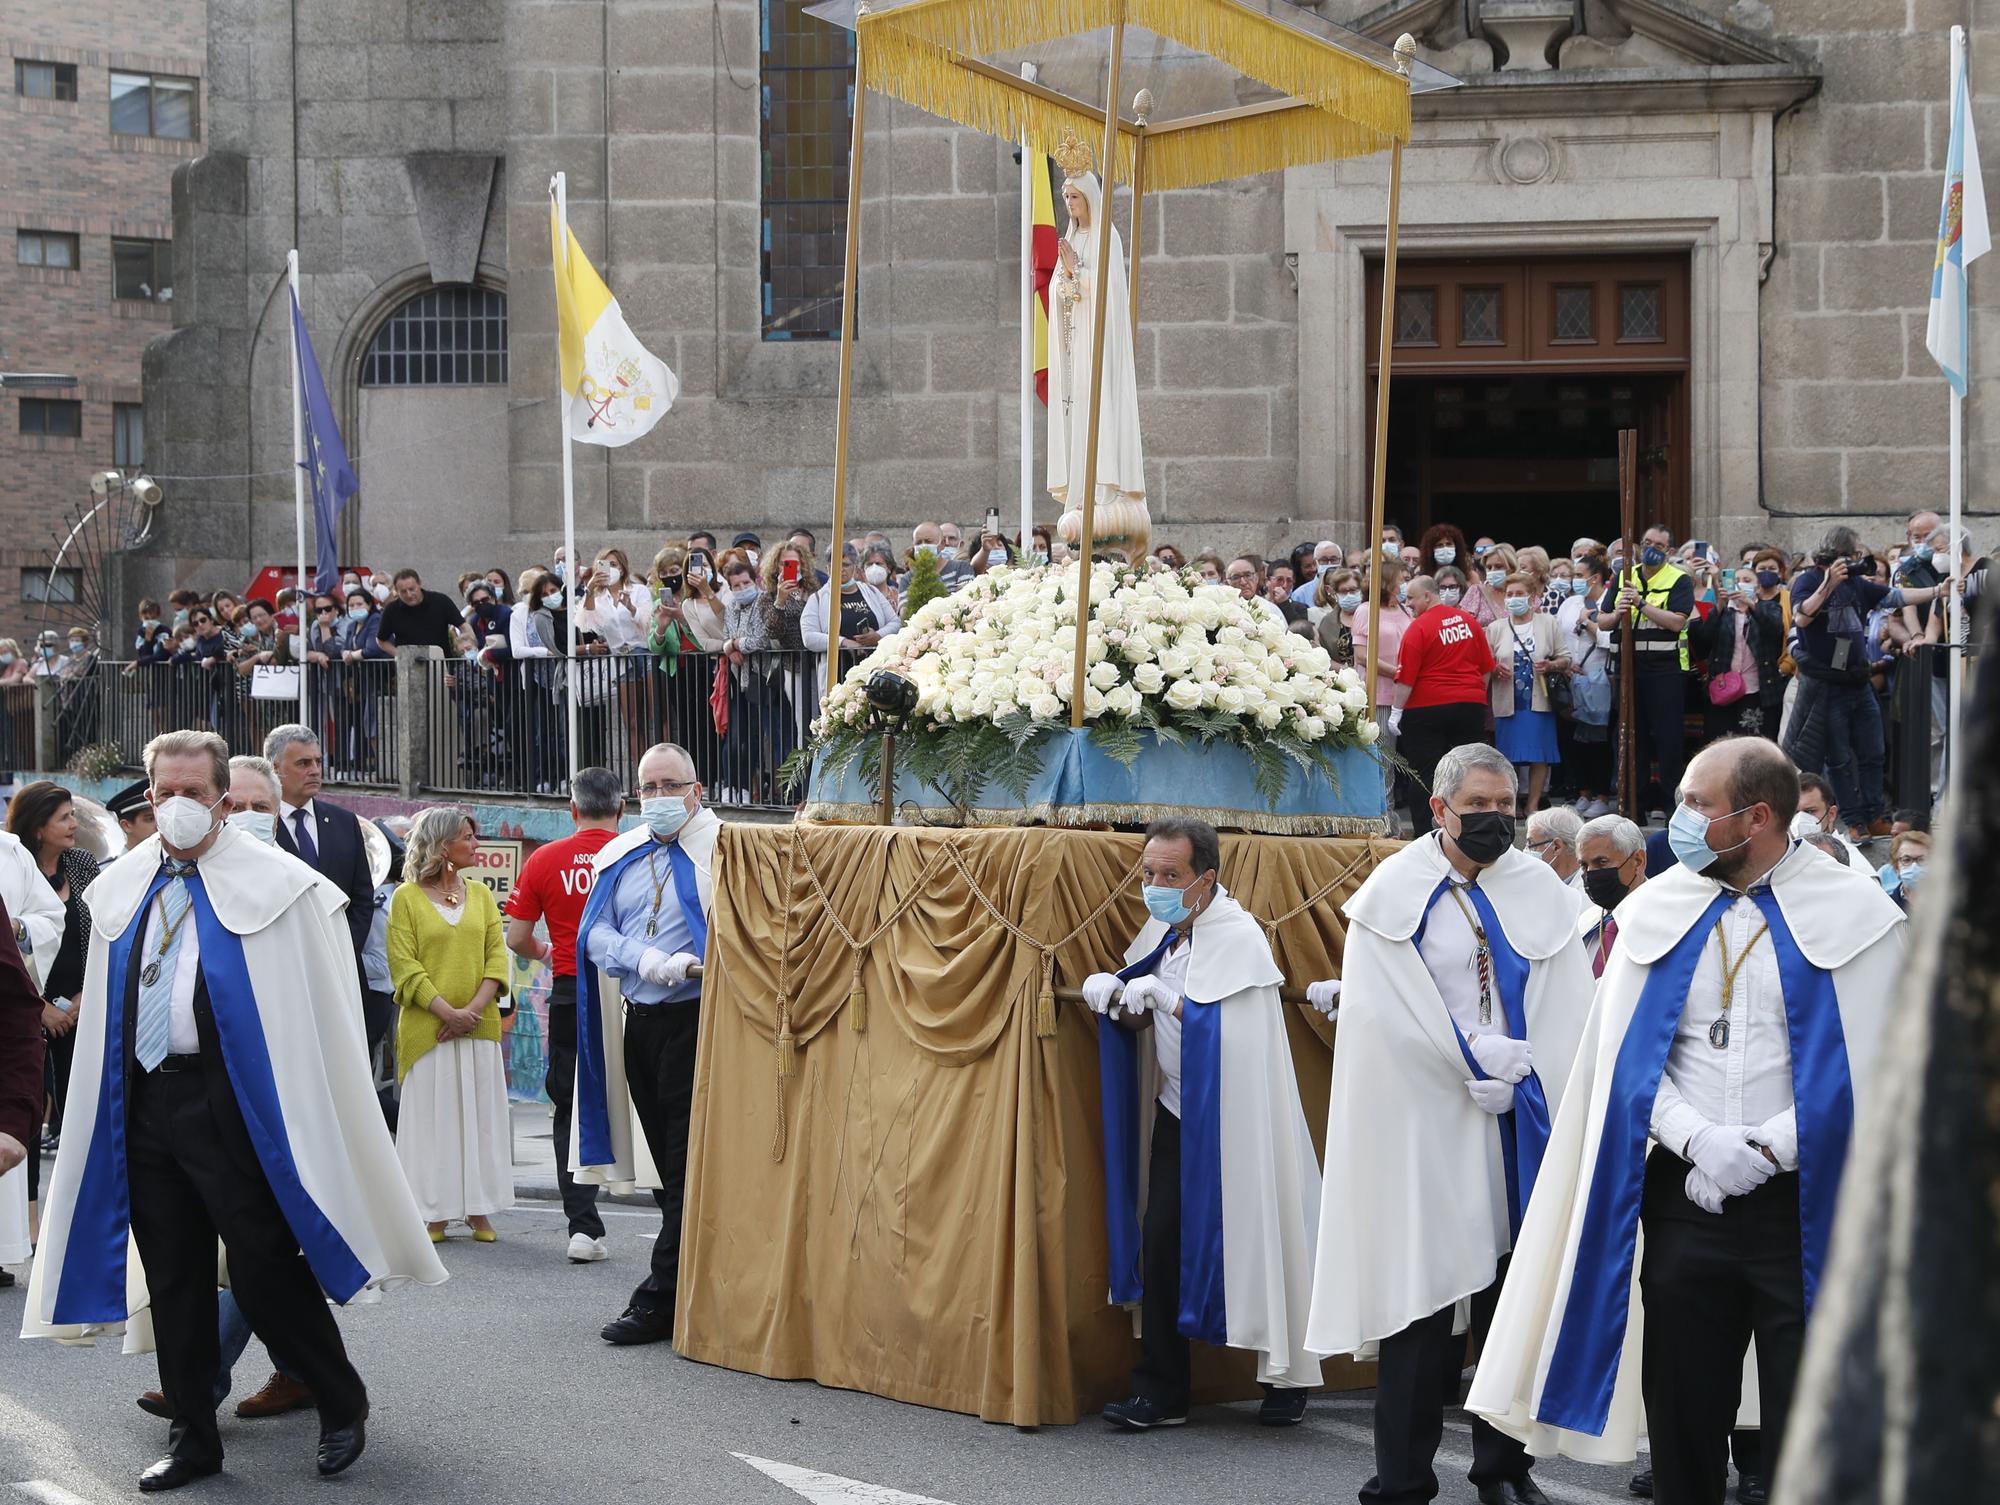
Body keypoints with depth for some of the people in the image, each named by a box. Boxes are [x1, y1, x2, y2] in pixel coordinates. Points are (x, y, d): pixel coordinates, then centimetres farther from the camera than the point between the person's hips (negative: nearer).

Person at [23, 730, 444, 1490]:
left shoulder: (273, 885, -5)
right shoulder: (118, 889, 10)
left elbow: (315, 1010, -5)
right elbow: (102, 1010, 16)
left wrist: (299, 1114, -9)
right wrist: (105, 1104, 12)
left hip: (230, 1104, -5)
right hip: (141, 1100, 5)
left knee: (265, 1268, -3)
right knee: (172, 1277, 10)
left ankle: (342, 1405, 17)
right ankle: (192, 1435, 20)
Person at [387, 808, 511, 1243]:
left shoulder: (480, 894, 12)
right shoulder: (407, 897, -1)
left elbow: (497, 954, 6)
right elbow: (404, 965, -7)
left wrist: (474, 1008, -10)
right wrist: (447, 1012, -16)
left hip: (479, 1026, 4)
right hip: (428, 1028, -4)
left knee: (480, 1115, 3)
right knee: (432, 1114, -2)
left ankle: (479, 1211, 8)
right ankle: (435, 1213, 3)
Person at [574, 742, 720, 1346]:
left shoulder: (719, 847, -3)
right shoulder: (619, 857, 14)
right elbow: (595, 933, 5)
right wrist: (646, 960, -13)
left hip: (696, 1019, -6)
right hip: (639, 1022, 6)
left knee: (687, 1163, -6)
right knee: (666, 1159, 11)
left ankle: (661, 1298, -7)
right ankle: (695, 1286, 18)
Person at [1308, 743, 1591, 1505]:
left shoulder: (1541, 892, 9)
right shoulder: (1395, 894, -1)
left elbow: (1568, 1014, 5)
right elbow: (1395, 1023, -6)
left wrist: (1512, 1071, -7)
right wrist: (1478, 1064, -8)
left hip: (1521, 1128, 3)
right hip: (1426, 1129, -3)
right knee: (1422, 1295, -3)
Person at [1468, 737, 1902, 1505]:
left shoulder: (1852, 914, -4)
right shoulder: (1656, 910, 6)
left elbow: (1869, 1068, -8)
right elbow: (1628, 1059, 2)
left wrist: (1765, 1150, -13)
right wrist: (1700, 1139, -13)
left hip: (1801, 1203, -3)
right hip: (1683, 1201, 3)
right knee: (1683, 1423, 8)